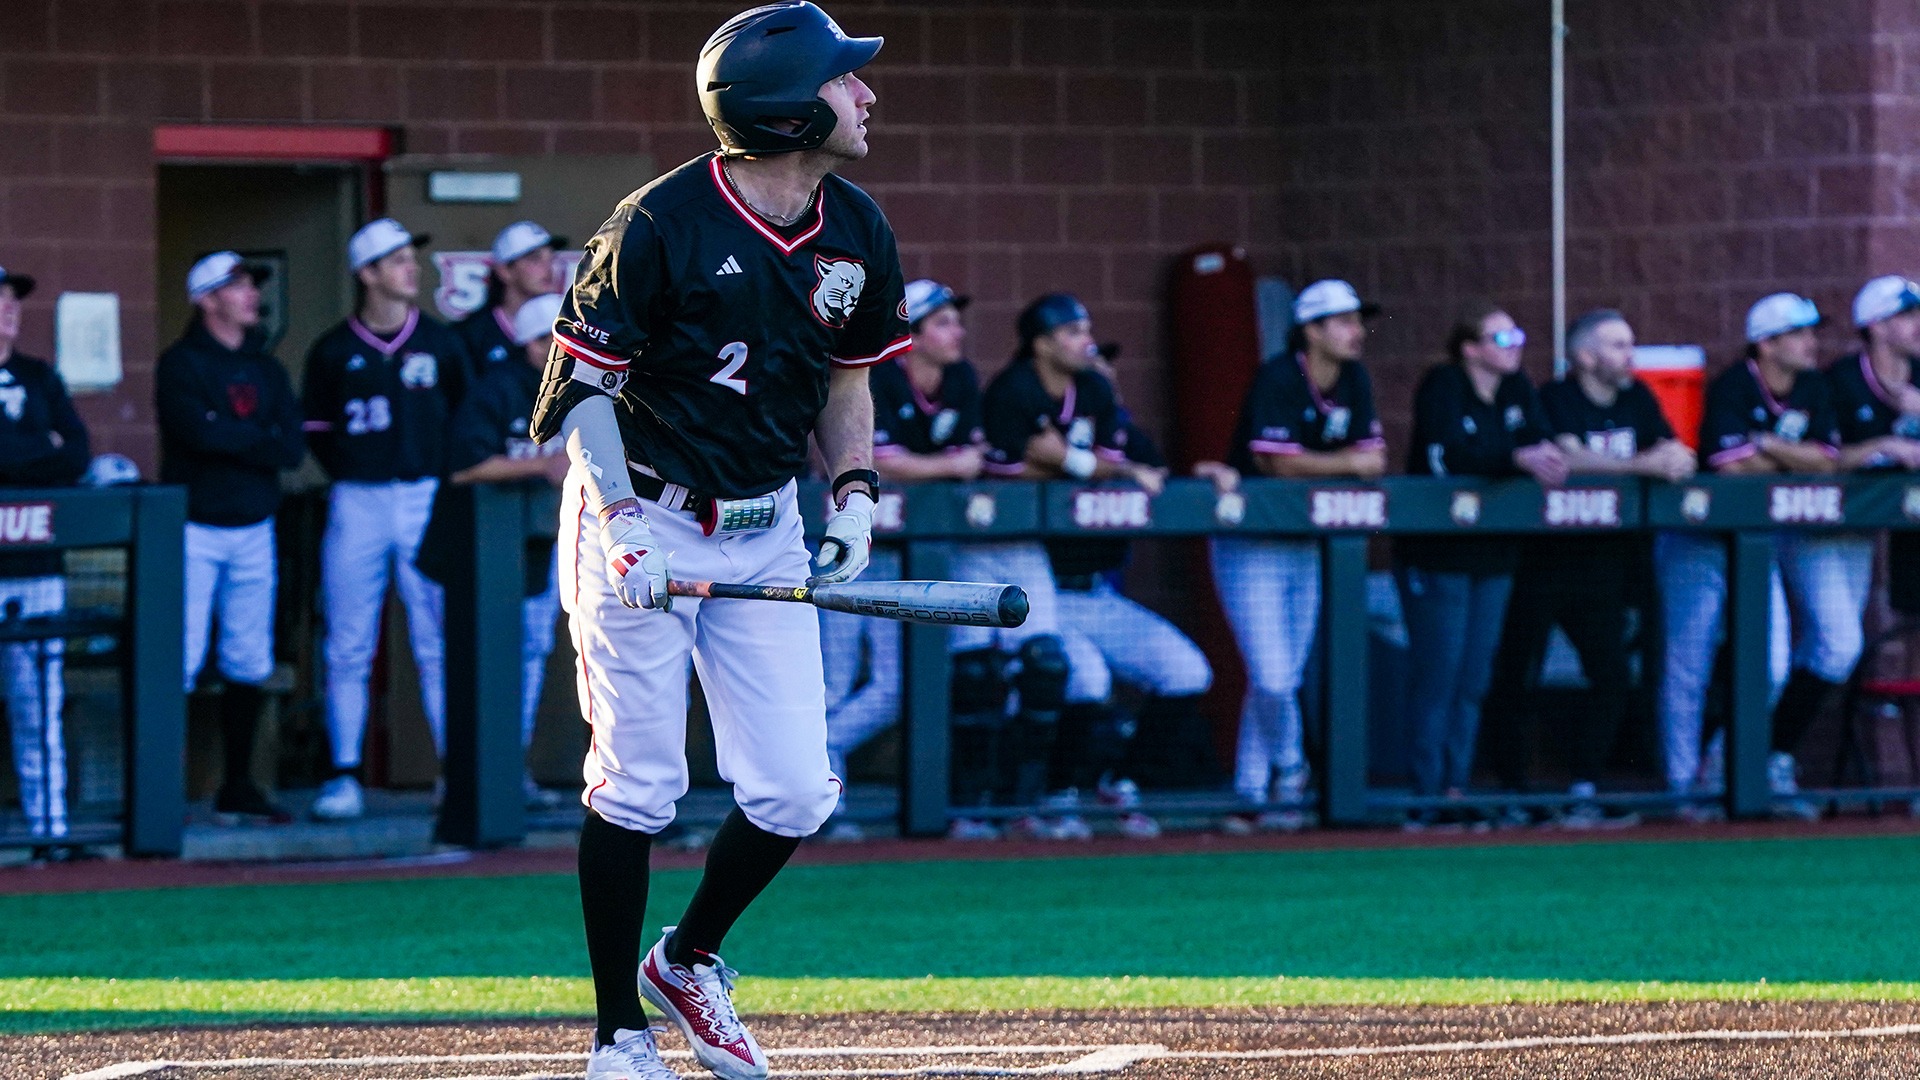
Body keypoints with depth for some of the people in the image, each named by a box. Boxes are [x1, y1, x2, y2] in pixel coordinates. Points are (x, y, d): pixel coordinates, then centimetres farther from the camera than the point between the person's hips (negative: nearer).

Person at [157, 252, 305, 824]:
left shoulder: (266, 369, 14)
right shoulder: (181, 364, -3)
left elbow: (292, 448, 2)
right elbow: (198, 433, -19)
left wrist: (230, 439, -10)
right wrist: (259, 442, -5)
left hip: (254, 529, 6)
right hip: (195, 528, -6)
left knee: (249, 664, 7)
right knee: (180, 660, -11)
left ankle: (238, 786, 15)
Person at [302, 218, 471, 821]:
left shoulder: (440, 344, 8)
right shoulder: (333, 352, 5)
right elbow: (316, 430, 13)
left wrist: (444, 479, 3)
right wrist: (350, 474, 2)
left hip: (426, 498, 0)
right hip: (356, 503, 0)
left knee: (439, 645, -2)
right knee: (348, 650, -1)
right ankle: (344, 777, 2)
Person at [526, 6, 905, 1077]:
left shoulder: (858, 234, 2)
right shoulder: (663, 223, -17)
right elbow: (581, 383, -11)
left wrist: (854, 494, -1)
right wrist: (621, 522, -22)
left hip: (767, 532, 6)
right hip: (644, 522, -5)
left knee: (796, 791, -1)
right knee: (640, 787, -4)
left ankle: (688, 963, 24)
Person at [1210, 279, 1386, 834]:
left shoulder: (1354, 382, 5)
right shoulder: (1277, 379, -16)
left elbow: (1374, 459, 0)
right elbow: (1277, 461, -23)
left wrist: (1306, 465, -15)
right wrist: (1345, 463, -16)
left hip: (1304, 547, 7)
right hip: (1252, 549, -7)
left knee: (1282, 680, 9)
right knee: (1272, 677, -15)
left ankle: (1253, 798, 16)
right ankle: (1290, 772, 6)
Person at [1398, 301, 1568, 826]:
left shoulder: (1518, 390, 9)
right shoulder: (1442, 385, -10)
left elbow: (1542, 444, -2)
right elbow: (1446, 455, -25)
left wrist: (1549, 459, -26)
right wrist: (1518, 458, -34)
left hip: (1492, 554, 6)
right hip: (1436, 552, -6)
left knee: (1474, 681, 7)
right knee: (1437, 676, -6)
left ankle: (1457, 788, 12)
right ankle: (1428, 793, -2)